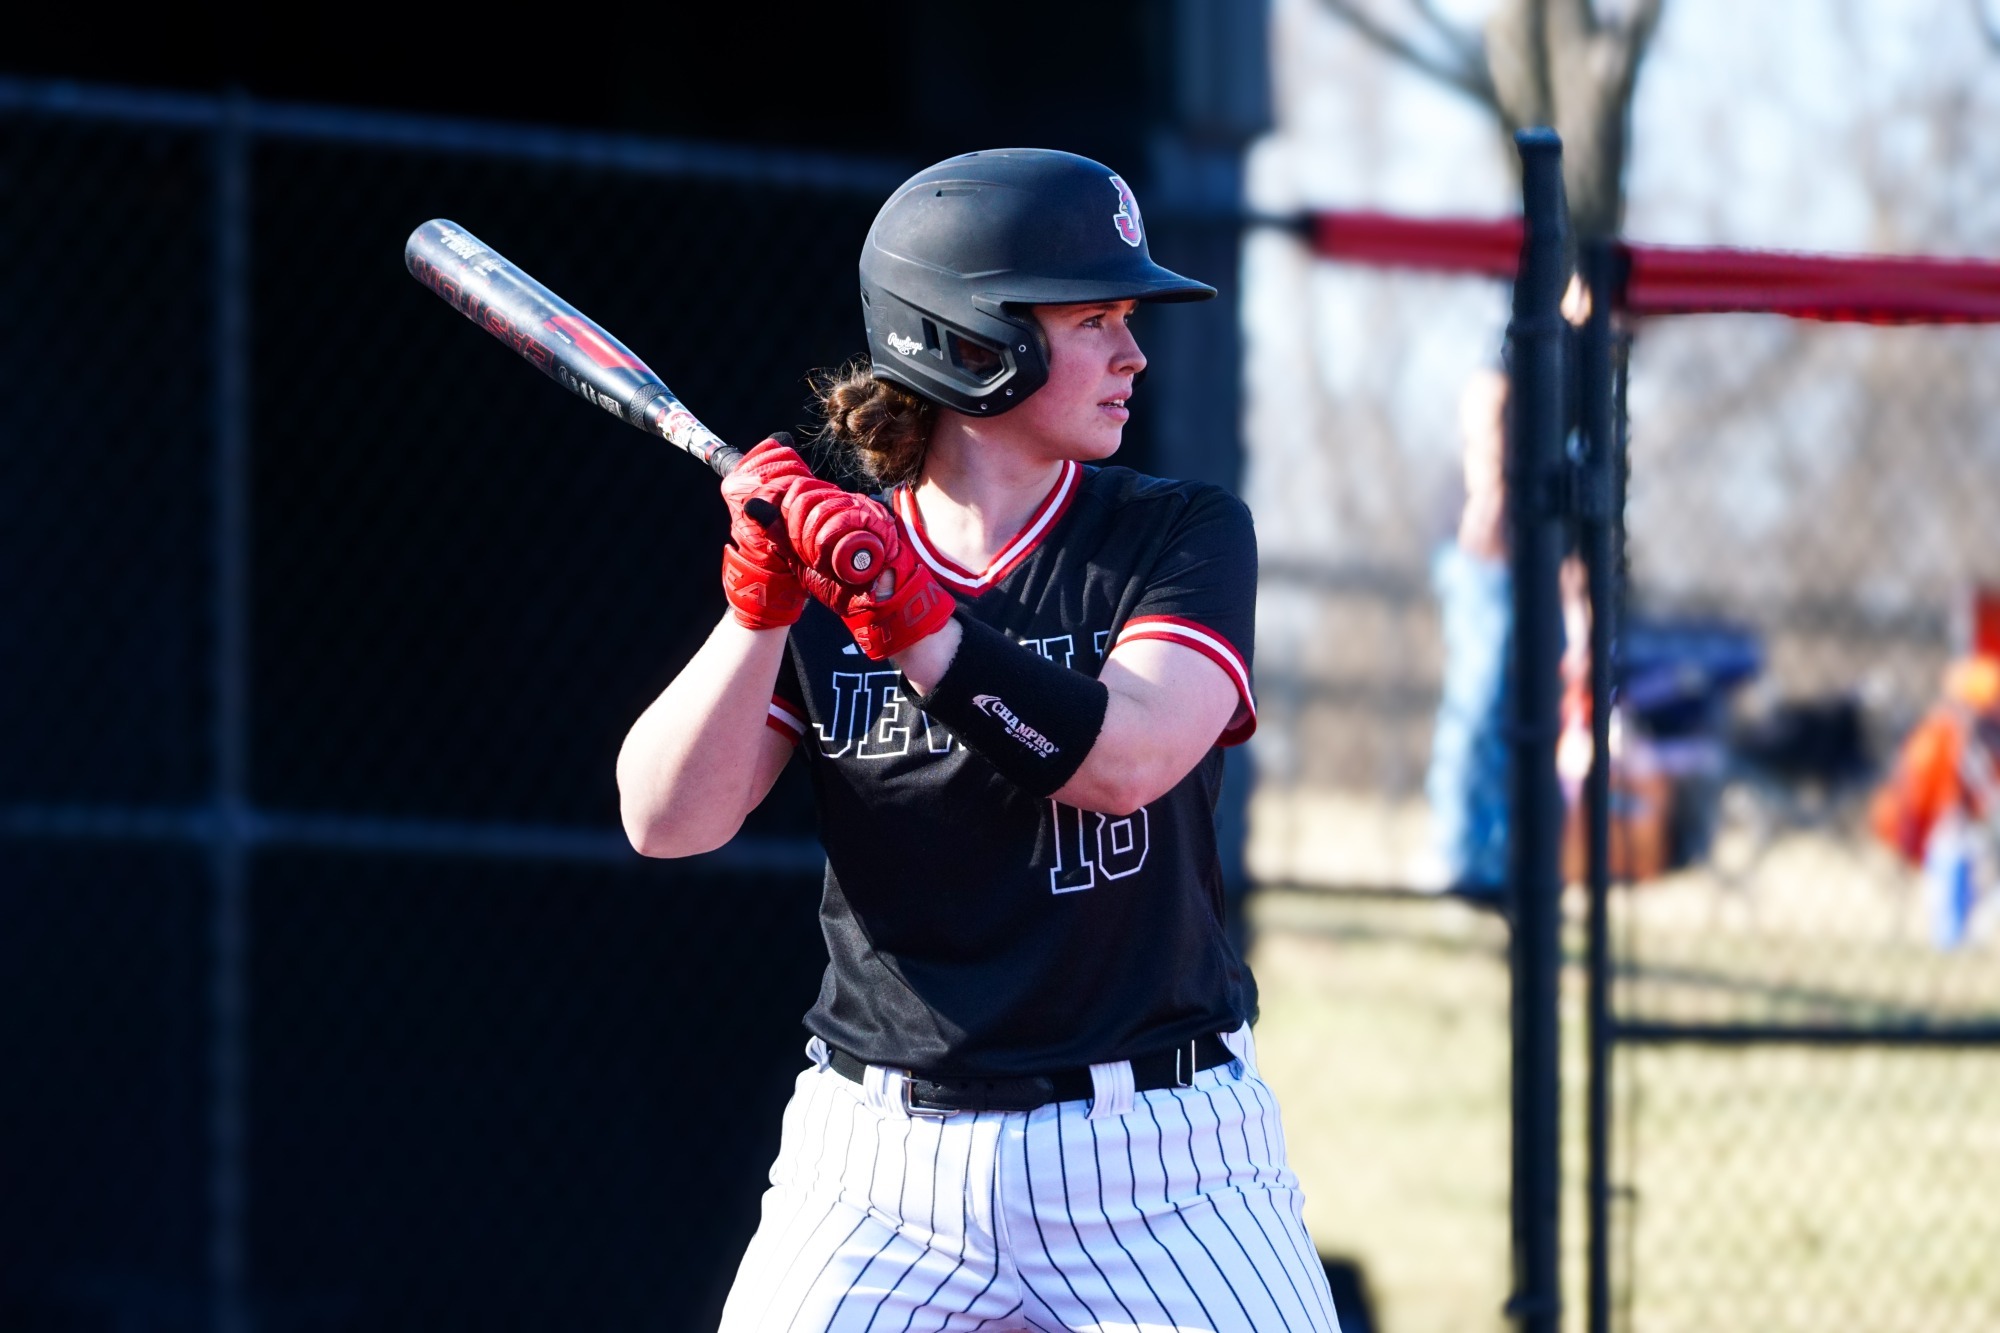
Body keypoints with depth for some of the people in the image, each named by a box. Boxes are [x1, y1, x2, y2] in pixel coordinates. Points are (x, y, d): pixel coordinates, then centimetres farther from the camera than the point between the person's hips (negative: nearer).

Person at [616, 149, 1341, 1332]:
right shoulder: (823, 567, 5)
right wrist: (761, 613, -16)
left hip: (1152, 1158, -1)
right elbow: (668, 822, -4)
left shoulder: (1182, 535, 0)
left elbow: (1128, 759, -17)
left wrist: (910, 621, -23)